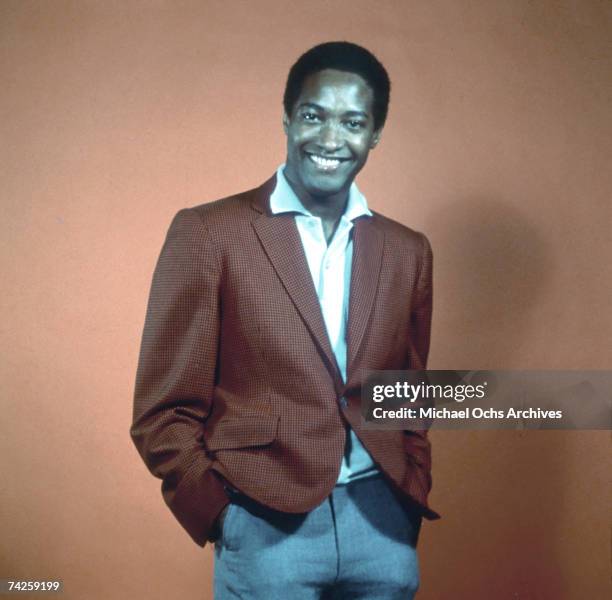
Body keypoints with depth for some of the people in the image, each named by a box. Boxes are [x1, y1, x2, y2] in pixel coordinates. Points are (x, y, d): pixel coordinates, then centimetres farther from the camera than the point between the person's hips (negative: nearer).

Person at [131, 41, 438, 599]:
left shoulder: (408, 251, 5)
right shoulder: (207, 233, -7)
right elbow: (163, 412, -5)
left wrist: (411, 504, 4)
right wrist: (224, 518, -8)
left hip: (383, 524, 4)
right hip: (268, 526, -3)